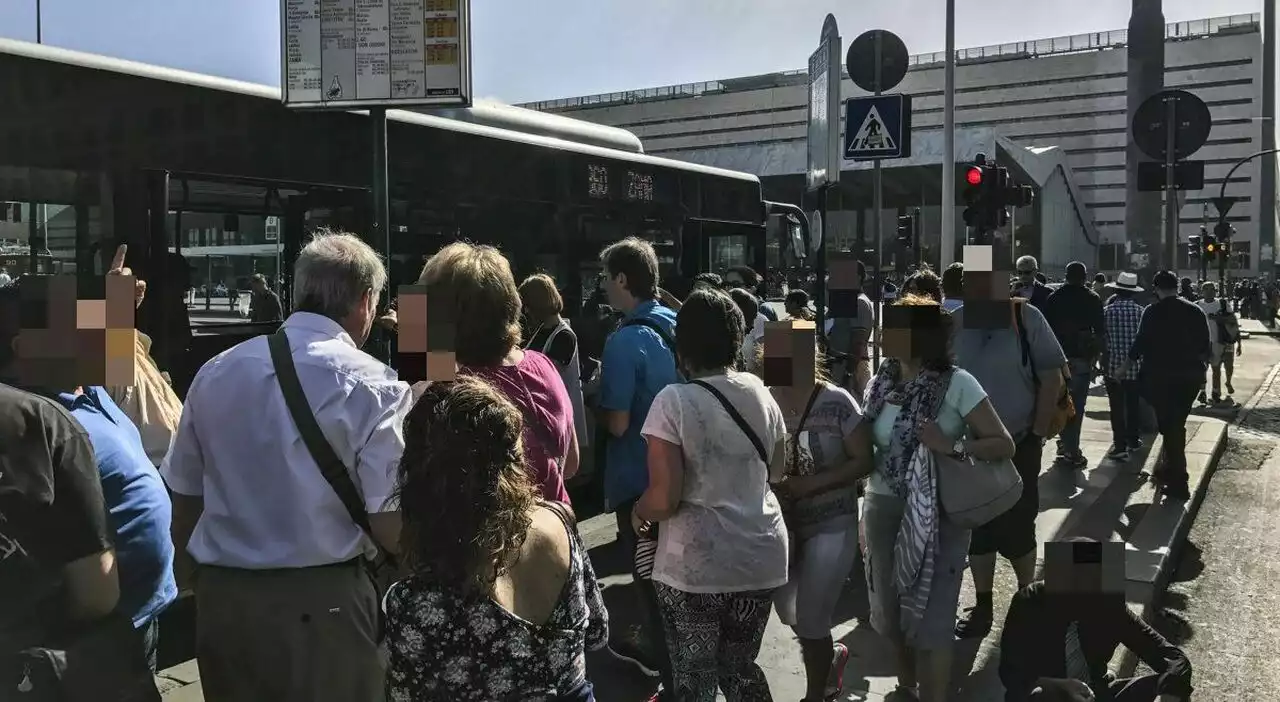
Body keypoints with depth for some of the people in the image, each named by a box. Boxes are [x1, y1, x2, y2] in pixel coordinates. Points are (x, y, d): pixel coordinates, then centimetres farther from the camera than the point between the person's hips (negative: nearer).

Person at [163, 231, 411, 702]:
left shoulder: (214, 373, 4)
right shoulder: (370, 385, -13)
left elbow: (184, 495, 11)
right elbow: (390, 525, -17)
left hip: (221, 597, 5)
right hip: (323, 603, -5)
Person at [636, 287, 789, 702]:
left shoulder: (674, 400, -15)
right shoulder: (761, 393, 3)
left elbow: (664, 499, -19)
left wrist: (638, 511, 1)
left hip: (695, 564, -5)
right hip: (761, 556, 5)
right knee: (740, 667, 22)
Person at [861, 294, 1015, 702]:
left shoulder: (957, 384, -12)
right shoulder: (882, 381, 2)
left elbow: (1004, 445, -12)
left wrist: (952, 445, -27)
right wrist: (865, 513, 9)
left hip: (937, 516, -5)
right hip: (883, 511, 5)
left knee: (930, 621, 0)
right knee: (891, 611, 18)